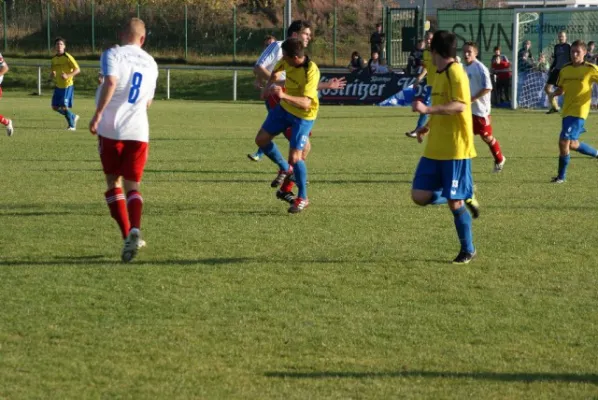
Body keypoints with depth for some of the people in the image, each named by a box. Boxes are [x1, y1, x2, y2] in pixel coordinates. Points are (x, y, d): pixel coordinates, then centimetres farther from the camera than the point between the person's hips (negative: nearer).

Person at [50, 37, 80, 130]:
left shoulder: (68, 57, -12)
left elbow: (77, 70, -14)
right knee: (55, 107, 5)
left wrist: (68, 76, -27)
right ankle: (73, 117, 25)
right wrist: (52, 75, -4)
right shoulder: (54, 59, 8)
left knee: (64, 107, -12)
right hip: (58, 86, 7)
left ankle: (72, 125, 6)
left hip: (67, 86, -7)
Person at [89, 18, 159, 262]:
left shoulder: (113, 54, -3)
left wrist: (98, 114, -20)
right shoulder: (151, 63, 14)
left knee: (113, 182, 12)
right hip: (138, 131, 3)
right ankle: (134, 230, -19)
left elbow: (111, 81, -22)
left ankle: (127, 235, -2)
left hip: (111, 129, -3)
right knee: (133, 186, 8)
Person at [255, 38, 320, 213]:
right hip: (284, 108, 7)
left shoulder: (311, 72, -35)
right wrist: (270, 85, 7)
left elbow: (305, 103, -42)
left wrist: (284, 95, -53)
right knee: (261, 139, 9)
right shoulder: (287, 60, -14)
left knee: (295, 156, -11)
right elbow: (277, 70, 13)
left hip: (303, 115, -7)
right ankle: (285, 169, 33)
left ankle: (302, 198, 8)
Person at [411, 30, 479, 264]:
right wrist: (429, 127, 18)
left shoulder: (455, 72, -13)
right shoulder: (440, 74, 15)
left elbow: (460, 105, -26)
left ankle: (468, 251, 11)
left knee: (454, 202, -4)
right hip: (435, 149, 9)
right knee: (420, 196, 0)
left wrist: (427, 109, -31)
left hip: (455, 149, -9)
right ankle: (465, 198, 19)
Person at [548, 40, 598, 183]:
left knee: (564, 141, -15)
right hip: (567, 111, 7)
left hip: (579, 111, -7)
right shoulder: (565, 70, 8)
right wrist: (553, 94, -5)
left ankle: (562, 176, -3)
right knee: (572, 144, 17)